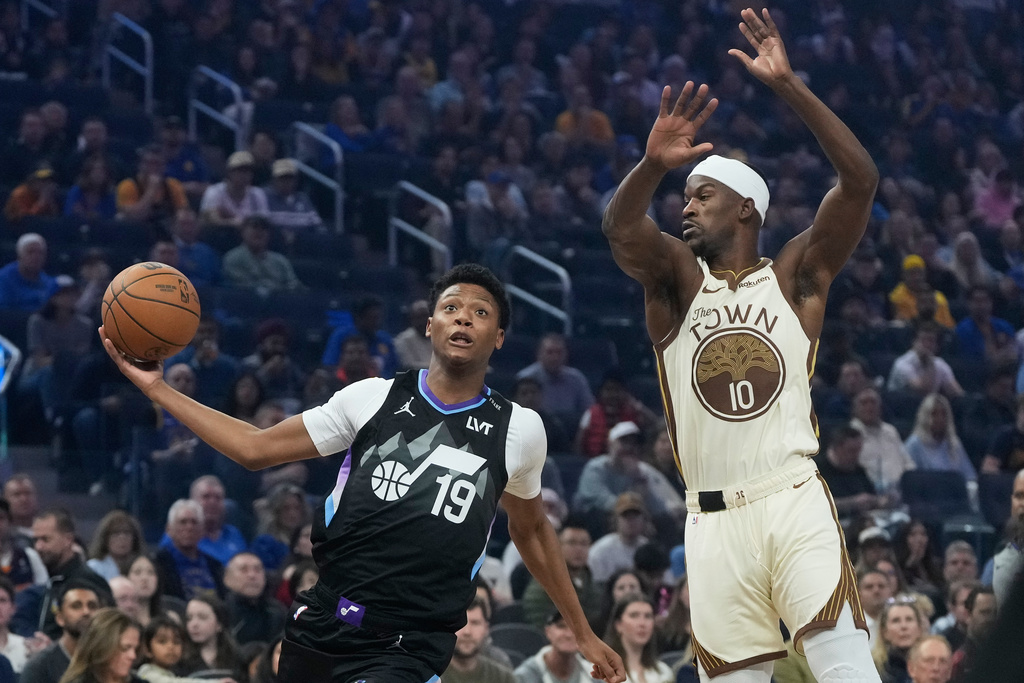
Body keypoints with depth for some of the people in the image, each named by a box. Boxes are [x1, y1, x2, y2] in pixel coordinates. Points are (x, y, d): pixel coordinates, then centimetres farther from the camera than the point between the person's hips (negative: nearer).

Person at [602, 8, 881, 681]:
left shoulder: (796, 275, 7)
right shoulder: (677, 277, 10)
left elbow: (861, 179, -7)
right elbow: (621, 227, -11)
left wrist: (789, 86, -16)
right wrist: (653, 163, -33)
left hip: (795, 501, -2)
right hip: (714, 520, 2)